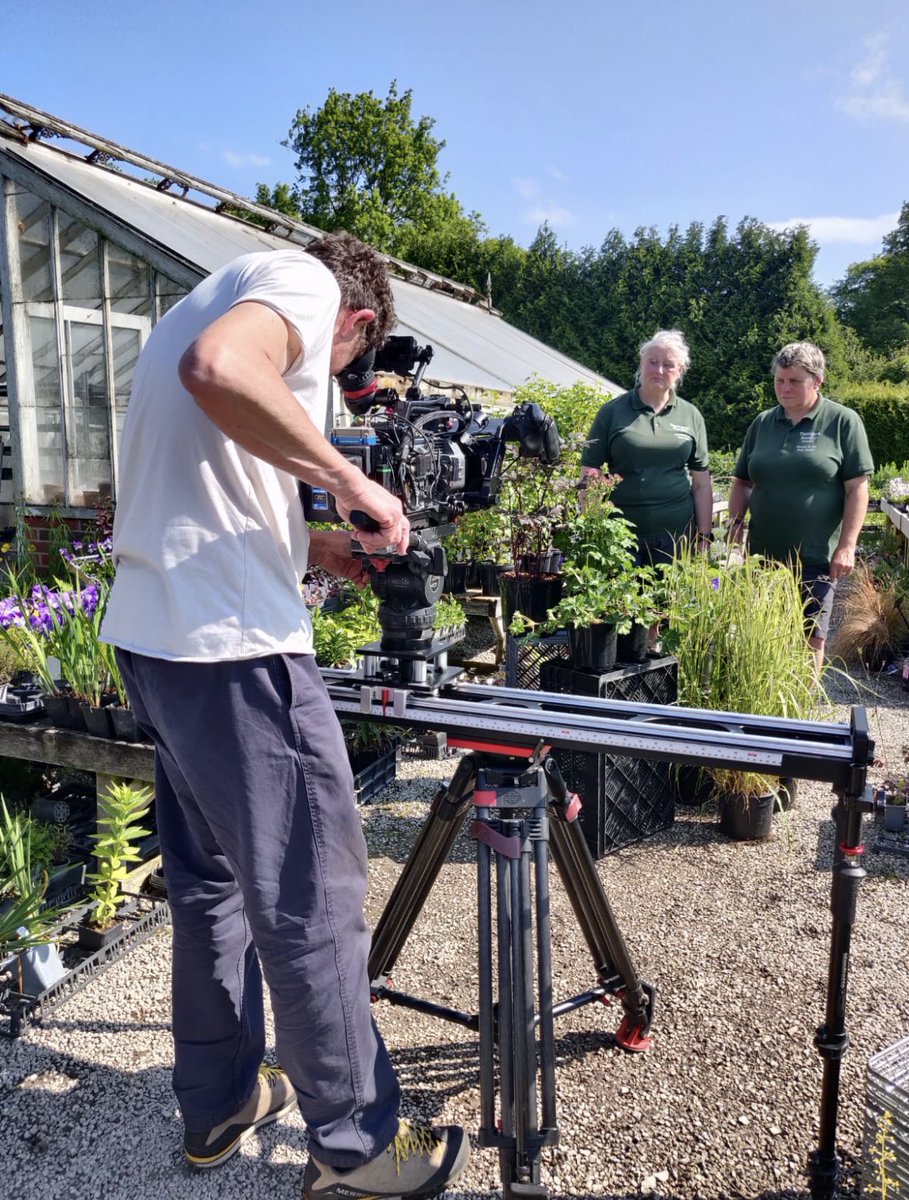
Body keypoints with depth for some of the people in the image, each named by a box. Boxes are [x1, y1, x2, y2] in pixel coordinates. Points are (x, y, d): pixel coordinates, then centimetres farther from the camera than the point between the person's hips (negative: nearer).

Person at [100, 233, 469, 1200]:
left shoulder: (212, 294, 26)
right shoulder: (305, 279, -1)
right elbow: (219, 369, -26)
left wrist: (309, 544, 20)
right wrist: (349, 481, -15)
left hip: (150, 634, 10)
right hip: (233, 645, -10)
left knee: (211, 881, 19)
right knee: (311, 899, 2)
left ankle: (216, 1104, 36)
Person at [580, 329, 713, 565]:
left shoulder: (691, 416, 9)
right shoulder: (612, 412, 2)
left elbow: (701, 483, 10)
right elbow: (591, 473, 0)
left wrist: (704, 536, 4)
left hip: (677, 537, 2)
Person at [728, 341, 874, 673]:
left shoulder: (843, 422, -1)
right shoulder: (762, 423, 11)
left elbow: (857, 488, -5)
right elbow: (742, 481, 18)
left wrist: (846, 546, -11)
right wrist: (736, 519, 1)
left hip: (816, 558, -3)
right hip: (763, 555, 4)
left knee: (811, 638, 4)